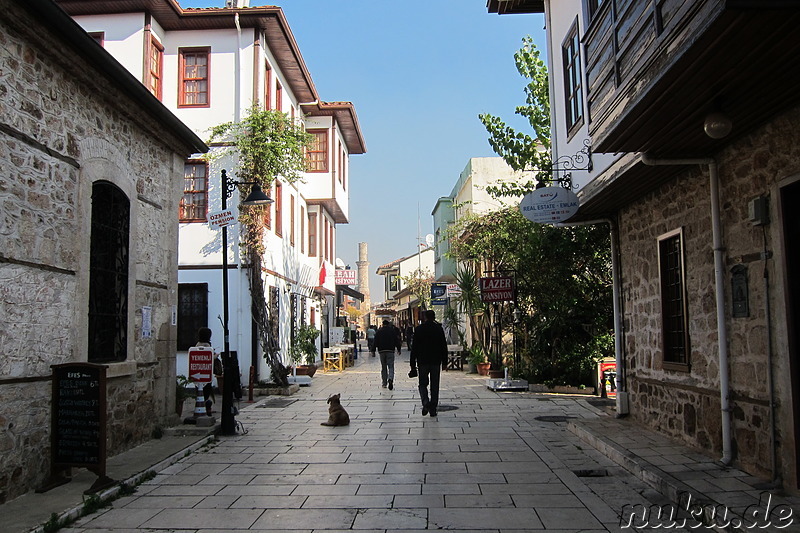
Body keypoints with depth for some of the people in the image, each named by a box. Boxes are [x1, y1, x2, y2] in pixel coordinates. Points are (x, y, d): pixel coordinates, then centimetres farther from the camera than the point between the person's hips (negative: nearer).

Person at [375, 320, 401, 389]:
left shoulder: (379, 331, 6)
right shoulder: (392, 331, 4)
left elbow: (375, 342, 4)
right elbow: (397, 341, 4)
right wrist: (398, 349, 13)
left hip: (381, 351, 2)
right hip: (390, 351, -1)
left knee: (383, 367, 11)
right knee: (391, 366, -3)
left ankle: (384, 383, 14)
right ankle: (390, 379, -29)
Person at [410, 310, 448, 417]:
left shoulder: (419, 329, -1)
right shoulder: (439, 329, 0)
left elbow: (414, 348, -1)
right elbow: (444, 347, 2)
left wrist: (413, 364, 2)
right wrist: (444, 362, 8)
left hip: (422, 361, -1)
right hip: (436, 362, 1)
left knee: (423, 384, 10)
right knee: (434, 386, 8)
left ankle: (425, 403, -13)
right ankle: (433, 409, 7)